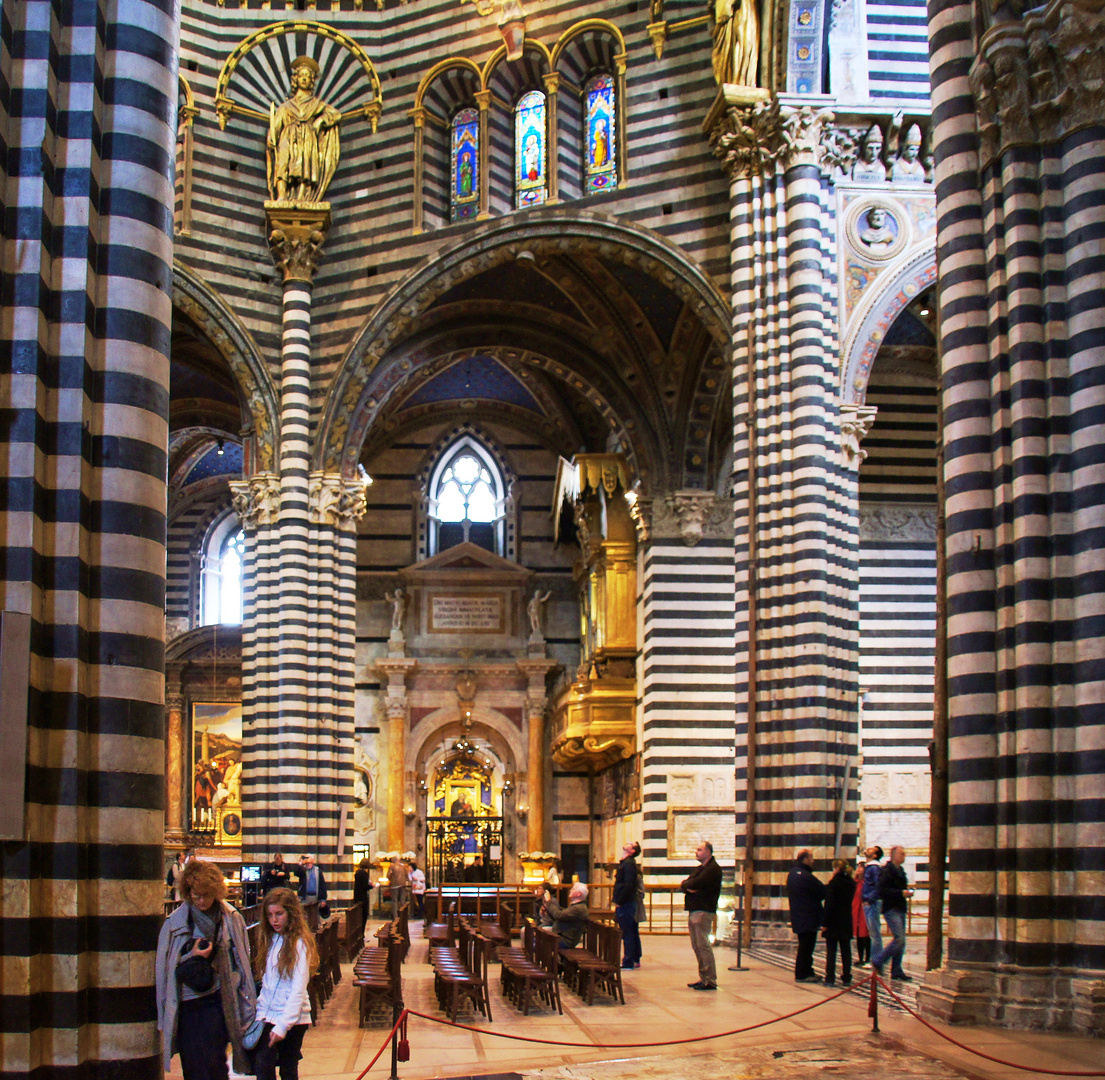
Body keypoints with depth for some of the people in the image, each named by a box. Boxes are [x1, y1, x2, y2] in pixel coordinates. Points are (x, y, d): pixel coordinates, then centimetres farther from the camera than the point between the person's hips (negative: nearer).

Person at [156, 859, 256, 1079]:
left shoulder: (232, 920, 3)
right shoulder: (174, 923, 2)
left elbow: (241, 963, 8)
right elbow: (163, 968, 7)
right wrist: (191, 956, -9)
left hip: (217, 1001, -1)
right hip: (185, 1005, 1)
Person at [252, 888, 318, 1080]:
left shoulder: (299, 944, -11)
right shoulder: (269, 940, 9)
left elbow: (298, 989, -16)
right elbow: (266, 981, 13)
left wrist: (283, 1025, -22)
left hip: (293, 1019, -5)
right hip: (266, 1015, 5)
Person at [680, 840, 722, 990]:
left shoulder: (713, 868, -8)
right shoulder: (699, 869, 23)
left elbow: (695, 884, -17)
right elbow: (684, 885, 15)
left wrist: (687, 884, 3)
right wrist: (688, 887, -8)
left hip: (703, 911, -10)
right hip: (693, 910, 10)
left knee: (703, 945, -10)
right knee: (697, 946, 10)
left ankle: (710, 981, -8)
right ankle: (703, 979, 15)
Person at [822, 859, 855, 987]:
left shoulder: (834, 883, -13)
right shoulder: (851, 883, 5)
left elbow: (829, 903, -16)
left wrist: (825, 922, -12)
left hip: (833, 921, -5)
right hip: (846, 920, 5)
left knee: (831, 951, -1)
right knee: (846, 950, 9)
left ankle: (830, 978, -2)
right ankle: (846, 978, 10)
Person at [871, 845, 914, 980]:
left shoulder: (900, 871, 18)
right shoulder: (886, 871, -11)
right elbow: (882, 891, -20)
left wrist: (907, 892, 9)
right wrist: (901, 893, -21)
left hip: (900, 909, 9)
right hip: (891, 909, -9)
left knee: (900, 941, 9)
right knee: (899, 939, -15)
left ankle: (896, 971, 14)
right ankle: (877, 961, -1)